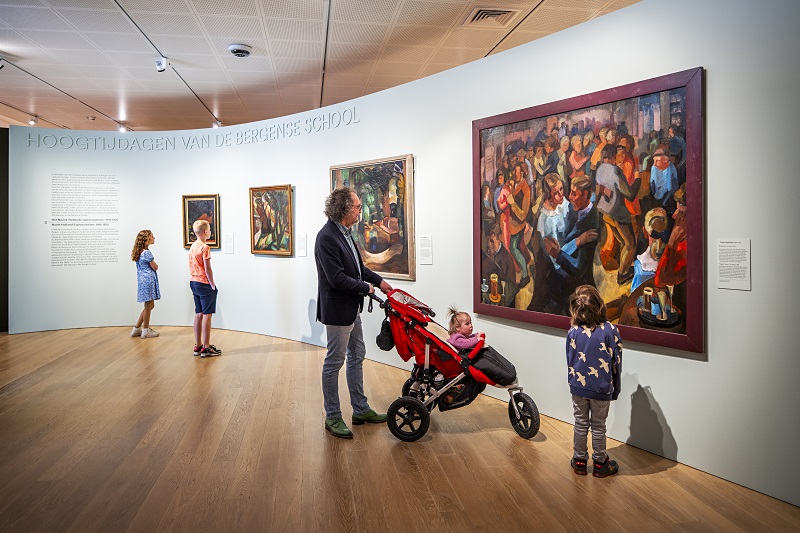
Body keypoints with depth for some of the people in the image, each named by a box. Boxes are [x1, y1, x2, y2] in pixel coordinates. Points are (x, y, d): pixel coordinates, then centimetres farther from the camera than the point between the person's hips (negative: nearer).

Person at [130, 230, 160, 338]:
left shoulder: (140, 252, 13)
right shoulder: (147, 253, -16)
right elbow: (155, 267, -9)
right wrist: (154, 264, 8)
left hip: (143, 280, 10)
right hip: (148, 280, -10)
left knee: (150, 305, 17)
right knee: (148, 306, 1)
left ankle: (136, 329, 21)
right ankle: (145, 331, 10)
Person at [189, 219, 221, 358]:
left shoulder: (193, 246, 10)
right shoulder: (205, 248, -16)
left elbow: (193, 266, 13)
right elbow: (207, 269, -18)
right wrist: (213, 285, -9)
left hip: (194, 283, 9)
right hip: (204, 284, -9)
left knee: (198, 314, 13)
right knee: (207, 315, -3)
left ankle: (198, 346, 18)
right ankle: (206, 348, 0)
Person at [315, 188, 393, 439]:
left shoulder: (343, 233, 7)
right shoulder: (327, 237, -22)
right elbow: (337, 278, -25)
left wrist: (379, 280, 14)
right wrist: (366, 287, -13)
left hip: (351, 309, 10)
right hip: (337, 310, -10)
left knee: (356, 357, 17)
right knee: (334, 362, 3)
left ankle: (361, 410, 31)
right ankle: (333, 418, 18)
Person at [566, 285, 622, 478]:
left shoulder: (573, 332, -8)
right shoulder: (610, 330, -15)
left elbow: (570, 361, 2)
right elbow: (616, 362, -8)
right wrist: (615, 390, 5)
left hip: (578, 387, 2)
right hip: (601, 388, -2)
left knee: (581, 424, 16)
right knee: (598, 427, 13)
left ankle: (579, 461, 27)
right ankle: (600, 463, 27)